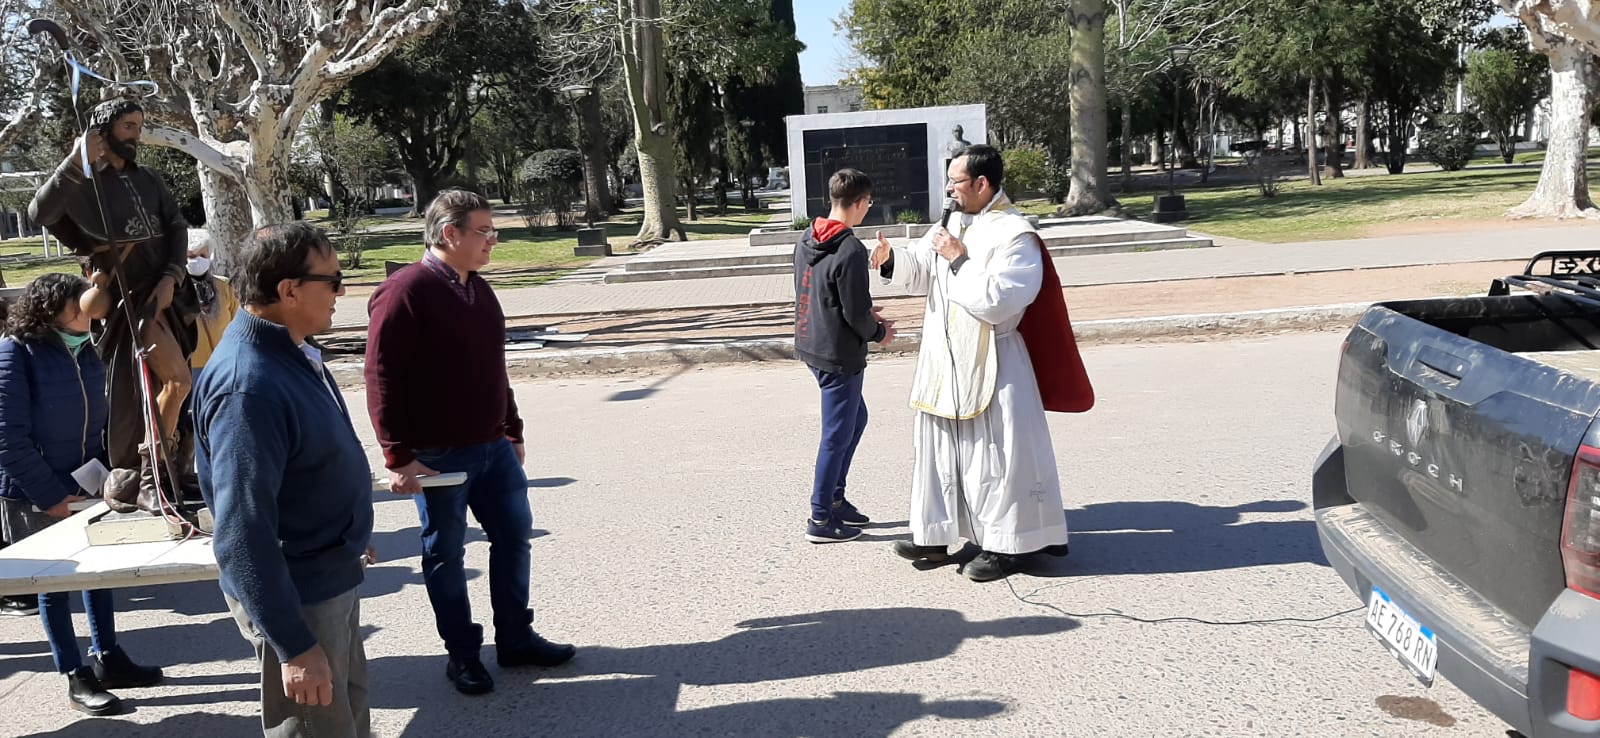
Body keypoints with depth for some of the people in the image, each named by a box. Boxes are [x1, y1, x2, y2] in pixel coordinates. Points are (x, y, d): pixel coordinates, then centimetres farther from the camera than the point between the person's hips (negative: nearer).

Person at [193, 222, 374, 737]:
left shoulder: (293, 349, 1)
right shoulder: (248, 386, -29)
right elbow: (242, 537, -30)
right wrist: (294, 646, -27)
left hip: (332, 579, 9)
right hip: (296, 597, -9)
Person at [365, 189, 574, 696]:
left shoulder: (479, 290, 10)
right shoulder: (404, 293, -16)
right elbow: (382, 381, -19)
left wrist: (512, 431, 20)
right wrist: (399, 457, -20)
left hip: (493, 446, 8)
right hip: (438, 456, -8)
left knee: (514, 536, 13)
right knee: (446, 554, 7)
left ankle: (516, 639, 28)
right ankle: (462, 655, 21)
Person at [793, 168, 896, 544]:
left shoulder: (806, 239, 5)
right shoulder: (851, 250, -21)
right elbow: (856, 313, -19)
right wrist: (878, 332, 1)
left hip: (811, 344, 9)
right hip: (839, 354, -9)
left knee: (855, 419, 23)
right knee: (838, 435, 3)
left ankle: (834, 498, 29)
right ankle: (821, 520, 12)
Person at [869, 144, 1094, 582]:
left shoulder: (1014, 237, -17)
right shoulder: (954, 223, 8)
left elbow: (994, 302, -25)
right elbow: (922, 270, 13)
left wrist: (960, 261, -18)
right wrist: (893, 260, -7)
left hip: (989, 369, -8)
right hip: (945, 364, 8)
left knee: (994, 457, 0)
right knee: (940, 449, 14)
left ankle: (1006, 545, 12)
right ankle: (935, 535, 25)